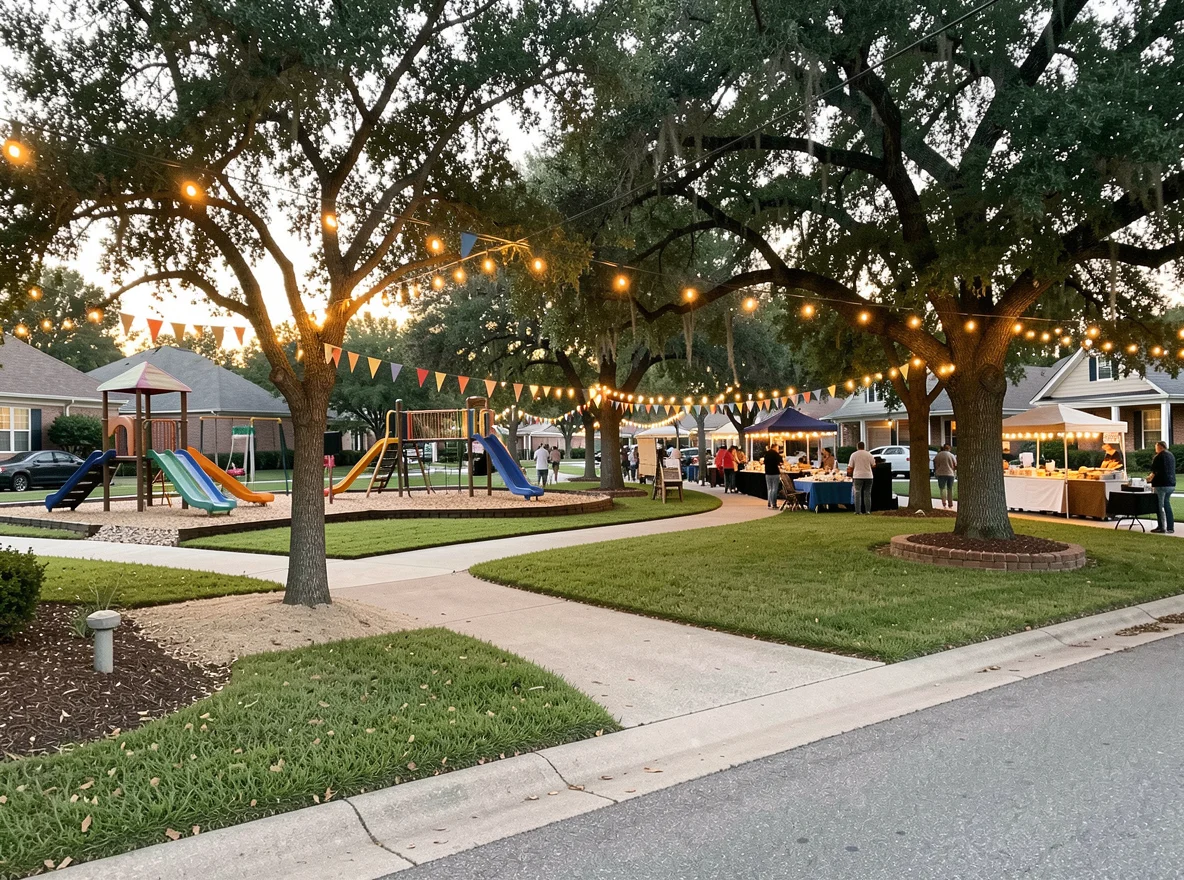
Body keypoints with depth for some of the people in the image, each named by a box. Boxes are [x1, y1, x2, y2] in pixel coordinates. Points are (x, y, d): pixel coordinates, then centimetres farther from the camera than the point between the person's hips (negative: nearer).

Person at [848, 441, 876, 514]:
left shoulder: (854, 455, 0)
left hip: (858, 476, -1)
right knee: (867, 493, 8)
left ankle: (858, 510, -3)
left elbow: (850, 467, -1)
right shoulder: (869, 454, 3)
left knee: (857, 493, 2)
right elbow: (874, 465, 6)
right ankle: (868, 510, 6)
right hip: (868, 476, 1)